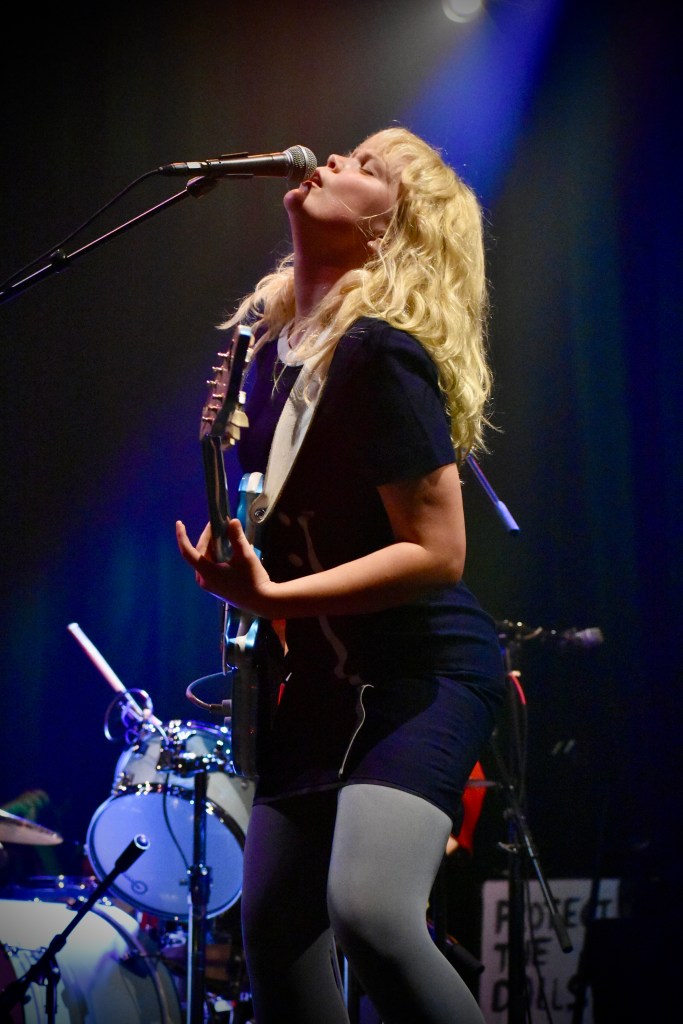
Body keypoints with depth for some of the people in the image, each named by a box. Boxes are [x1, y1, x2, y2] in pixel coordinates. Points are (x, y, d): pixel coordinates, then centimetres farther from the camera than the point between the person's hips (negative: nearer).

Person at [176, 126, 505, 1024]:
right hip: (319, 676, 9)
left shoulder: (377, 351, -20)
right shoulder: (265, 326, 6)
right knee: (272, 927, 11)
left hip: (423, 673, -9)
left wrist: (275, 599, -26)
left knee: (369, 913, -29)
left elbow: (436, 553, -22)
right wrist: (242, 581, 15)